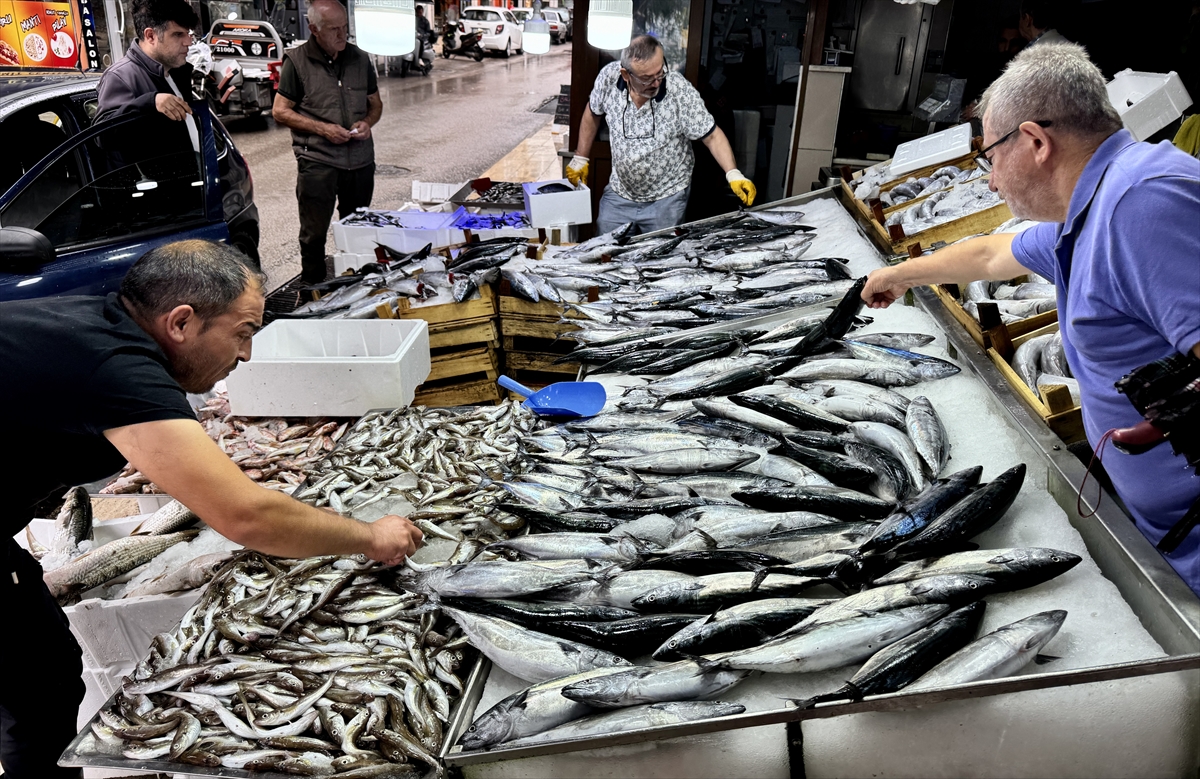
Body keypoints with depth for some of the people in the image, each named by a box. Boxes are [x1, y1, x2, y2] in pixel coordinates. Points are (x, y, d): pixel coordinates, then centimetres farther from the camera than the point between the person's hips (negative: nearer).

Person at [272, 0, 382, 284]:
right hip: (317, 161, -4)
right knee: (314, 233, 3)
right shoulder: (297, 61, -3)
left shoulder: (360, 59, 9)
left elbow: (375, 103, 19)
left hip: (361, 160, 4)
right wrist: (321, 128, -15)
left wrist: (367, 122, -5)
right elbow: (280, 111, -2)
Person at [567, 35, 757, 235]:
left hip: (667, 199, -2)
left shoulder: (680, 91, -20)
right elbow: (592, 114, 7)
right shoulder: (609, 77, -12)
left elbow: (712, 136, -15)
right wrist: (580, 158, 11)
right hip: (618, 194, 3)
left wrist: (733, 174, -28)